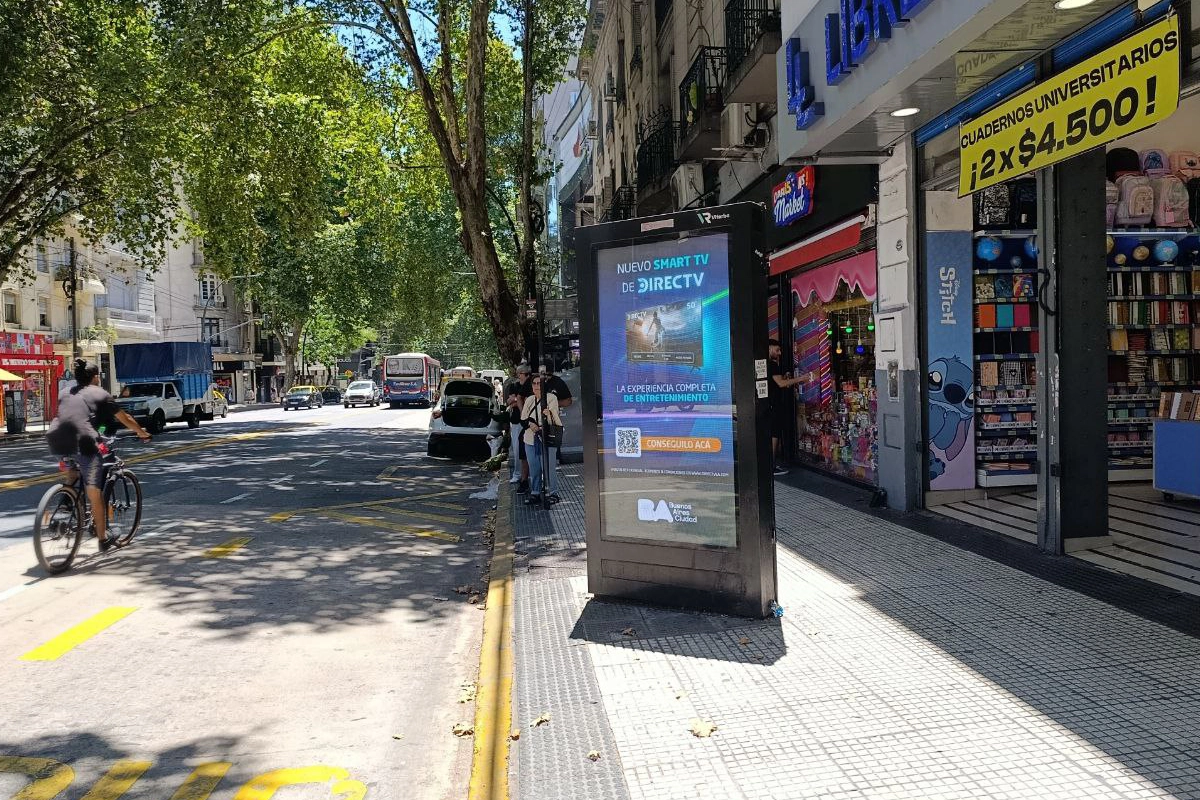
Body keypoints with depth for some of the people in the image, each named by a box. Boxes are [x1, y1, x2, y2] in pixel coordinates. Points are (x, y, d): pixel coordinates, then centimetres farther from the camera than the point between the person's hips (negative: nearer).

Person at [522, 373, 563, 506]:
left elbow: (554, 419, -12)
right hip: (531, 438, 5)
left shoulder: (551, 398, -4)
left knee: (549, 466, -6)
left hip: (547, 437, -5)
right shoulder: (529, 400, 12)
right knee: (534, 467, 8)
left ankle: (553, 492, 3)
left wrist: (549, 415, -35)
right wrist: (530, 424, -10)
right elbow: (523, 418, 11)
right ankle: (535, 493, 17)